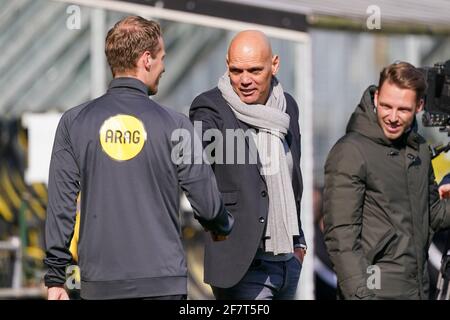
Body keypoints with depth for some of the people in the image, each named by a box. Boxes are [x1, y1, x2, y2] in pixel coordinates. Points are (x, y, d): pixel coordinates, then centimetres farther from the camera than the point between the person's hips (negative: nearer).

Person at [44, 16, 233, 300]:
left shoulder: (73, 123, 2)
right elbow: (208, 203, 2)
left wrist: (55, 279, 7)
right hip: (164, 281, -2)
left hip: (100, 285, 2)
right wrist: (225, 228, 25)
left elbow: (61, 205, 2)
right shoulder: (174, 125, -3)